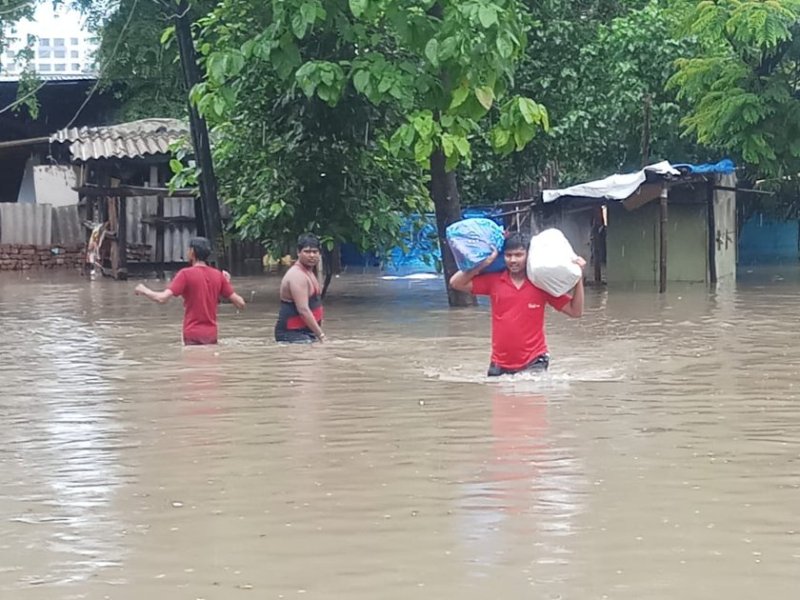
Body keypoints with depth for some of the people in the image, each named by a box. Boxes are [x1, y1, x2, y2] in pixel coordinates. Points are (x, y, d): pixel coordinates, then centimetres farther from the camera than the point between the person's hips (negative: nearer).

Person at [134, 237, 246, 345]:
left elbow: (162, 298, -18)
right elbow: (240, 303, 5)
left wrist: (144, 290, 1)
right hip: (211, 335, 5)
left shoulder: (186, 274, -10)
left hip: (193, 335, -5)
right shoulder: (218, 275, 5)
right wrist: (227, 283, 20)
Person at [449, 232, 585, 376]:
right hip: (500, 366, 3)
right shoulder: (493, 281, 1)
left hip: (533, 364, -3)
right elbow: (455, 283, 1)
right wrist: (485, 262, -6)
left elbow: (575, 311, 0)